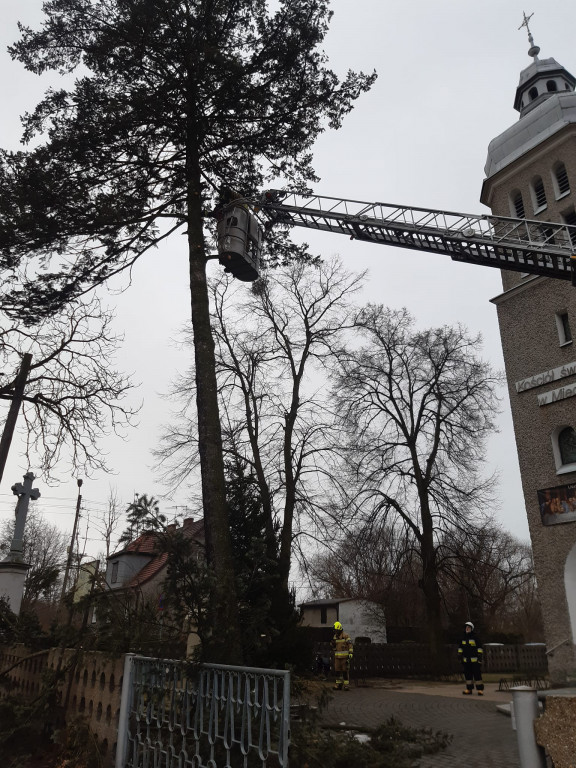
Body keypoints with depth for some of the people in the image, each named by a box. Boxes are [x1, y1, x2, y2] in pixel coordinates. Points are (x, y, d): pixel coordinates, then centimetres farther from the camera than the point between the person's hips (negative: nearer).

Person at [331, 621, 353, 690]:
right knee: (337, 671, 4)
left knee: (345, 671, -3)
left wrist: (350, 654, -21)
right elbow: (333, 647, 16)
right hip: (337, 657, 6)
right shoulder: (335, 637, 11)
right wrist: (332, 643, -5)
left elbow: (350, 645, -12)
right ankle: (338, 685, 12)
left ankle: (346, 685, 2)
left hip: (345, 657, -6)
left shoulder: (346, 636, -9)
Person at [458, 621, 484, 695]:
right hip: (466, 660, 6)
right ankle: (469, 689, 15)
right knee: (468, 675, 8)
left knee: (477, 674, -6)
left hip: (474, 660, -6)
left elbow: (479, 648, -4)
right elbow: (460, 648, 21)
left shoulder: (475, 638, -4)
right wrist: (460, 656, 16)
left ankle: (480, 689, -1)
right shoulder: (463, 639, 12)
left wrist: (480, 657, -9)